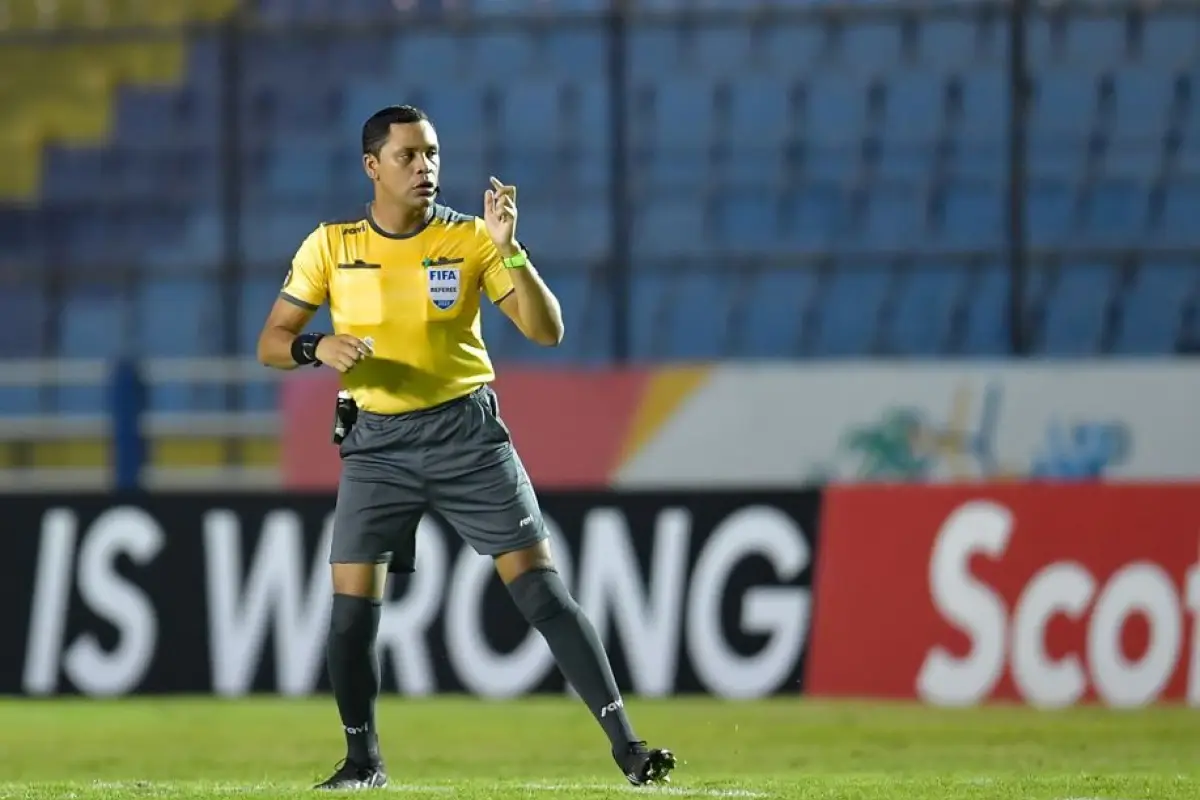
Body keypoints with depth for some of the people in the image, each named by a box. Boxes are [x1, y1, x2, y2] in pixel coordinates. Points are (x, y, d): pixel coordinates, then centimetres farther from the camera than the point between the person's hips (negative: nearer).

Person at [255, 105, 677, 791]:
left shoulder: (469, 239, -4)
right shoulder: (331, 246, 0)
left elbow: (547, 331, -8)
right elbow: (272, 343, 4)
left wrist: (509, 249, -22)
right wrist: (319, 348, -17)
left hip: (467, 431, -1)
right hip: (378, 443, 1)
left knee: (541, 586, -9)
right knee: (352, 603, -7)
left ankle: (626, 745, -8)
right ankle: (363, 759, 14)